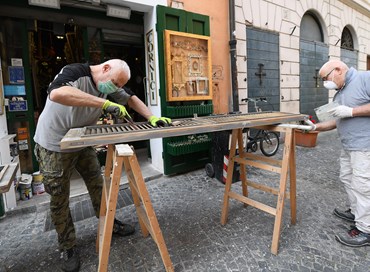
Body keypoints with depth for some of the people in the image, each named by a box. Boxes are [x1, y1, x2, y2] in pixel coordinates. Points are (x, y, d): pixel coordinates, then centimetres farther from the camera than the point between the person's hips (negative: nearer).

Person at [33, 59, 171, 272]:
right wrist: (104, 103, -46)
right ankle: (68, 248, 24)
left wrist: (152, 118, -13)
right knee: (59, 199, 6)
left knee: (97, 184, 11)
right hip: (54, 147, -6)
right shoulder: (76, 72, -26)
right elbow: (56, 94, -46)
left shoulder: (110, 84, -5)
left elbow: (131, 98, 2)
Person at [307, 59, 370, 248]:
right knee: (347, 178, 18)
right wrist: (316, 127, 6)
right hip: (348, 146, 9)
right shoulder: (339, 93, 15)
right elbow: (338, 121, 18)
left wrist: (351, 111, -21)